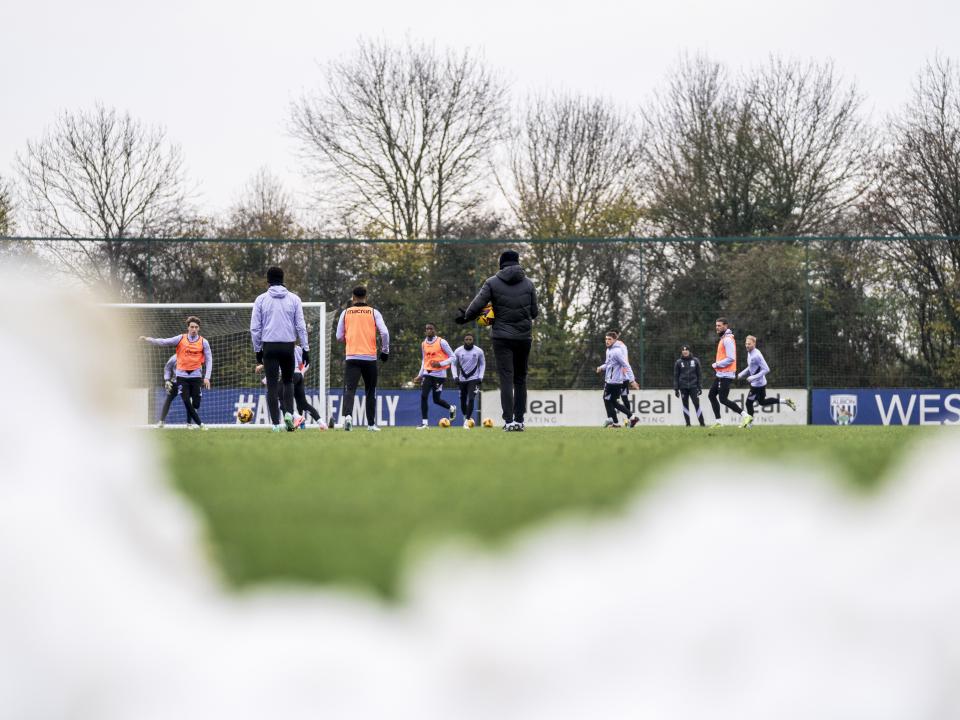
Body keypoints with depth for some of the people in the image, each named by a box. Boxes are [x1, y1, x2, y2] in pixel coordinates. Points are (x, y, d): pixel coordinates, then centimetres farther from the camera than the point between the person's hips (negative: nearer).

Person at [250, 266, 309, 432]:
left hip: (269, 346, -1)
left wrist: (258, 350, 11)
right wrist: (306, 349, 5)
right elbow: (301, 326, 1)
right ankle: (288, 413, -3)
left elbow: (255, 328, 2)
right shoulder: (293, 299, 3)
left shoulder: (261, 299, 2)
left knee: (272, 386, 1)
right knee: (288, 381, 18)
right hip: (288, 346, 1)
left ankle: (275, 423, -4)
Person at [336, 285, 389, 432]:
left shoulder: (346, 313, 6)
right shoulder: (374, 312, 3)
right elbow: (384, 333, -6)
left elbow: (339, 336, 9)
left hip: (351, 357, 0)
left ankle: (347, 415, -35)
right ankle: (371, 424, 17)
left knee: (349, 389, -10)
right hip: (370, 357, 0)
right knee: (371, 392, 14)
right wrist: (385, 351, 8)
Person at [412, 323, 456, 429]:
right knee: (423, 396, -11)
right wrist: (420, 375, 18)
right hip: (427, 373, 4)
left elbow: (452, 357, -5)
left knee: (436, 399, 1)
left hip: (439, 374, -4)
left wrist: (440, 364, -18)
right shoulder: (423, 344, 10)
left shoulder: (441, 342, -7)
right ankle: (424, 422, -6)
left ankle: (451, 408, 31)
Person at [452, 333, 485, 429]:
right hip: (462, 379, 2)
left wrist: (480, 377, -3)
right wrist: (455, 376, -6)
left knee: (471, 399, -17)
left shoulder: (479, 351, -6)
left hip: (474, 379, -2)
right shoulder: (458, 351, -5)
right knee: (463, 400, 9)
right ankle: (466, 416, 34)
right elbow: (453, 364, 5)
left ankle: (467, 421, -17)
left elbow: (482, 364, 6)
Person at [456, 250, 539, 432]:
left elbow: (477, 305, -7)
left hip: (502, 336, -2)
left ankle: (509, 420, -15)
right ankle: (519, 420, 9)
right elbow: (535, 312, 7)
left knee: (506, 378, -5)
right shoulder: (528, 283, 5)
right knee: (520, 379, 12)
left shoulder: (492, 283, -2)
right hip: (524, 336, 2)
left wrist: (466, 317, 10)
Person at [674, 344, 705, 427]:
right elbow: (676, 376, 6)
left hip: (693, 386, -1)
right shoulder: (678, 362, 5)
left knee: (697, 404, -7)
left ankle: (702, 423, -5)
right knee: (685, 405, 2)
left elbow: (699, 375, 8)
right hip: (683, 387, 1)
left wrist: (700, 387, 3)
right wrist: (676, 389, 0)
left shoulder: (695, 361, 6)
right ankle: (688, 423, 8)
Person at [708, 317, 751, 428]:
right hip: (720, 374, 10)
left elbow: (730, 359, -23)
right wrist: (717, 365, 11)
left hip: (726, 375, -10)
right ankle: (719, 422, 14)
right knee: (711, 395, 12)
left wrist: (717, 364, -14)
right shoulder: (724, 339, 16)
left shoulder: (728, 340, -16)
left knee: (723, 399, -12)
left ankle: (745, 416, -10)